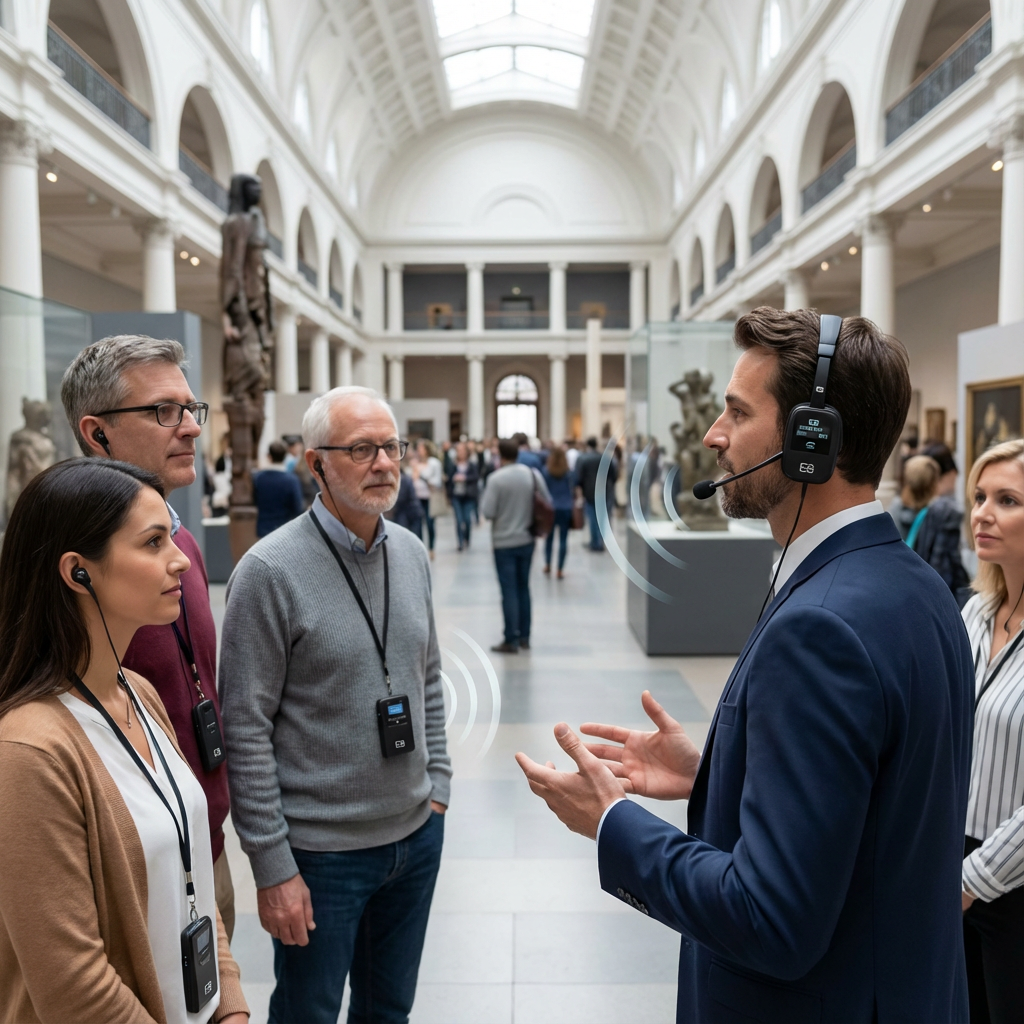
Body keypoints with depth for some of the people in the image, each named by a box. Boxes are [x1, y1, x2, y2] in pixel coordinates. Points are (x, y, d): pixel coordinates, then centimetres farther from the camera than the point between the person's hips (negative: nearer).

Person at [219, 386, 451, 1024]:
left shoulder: (412, 553, 2)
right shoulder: (270, 570, -17)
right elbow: (247, 728, -15)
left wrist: (437, 786, 9)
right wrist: (272, 867, -13)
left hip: (416, 833, 5)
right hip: (322, 851, -5)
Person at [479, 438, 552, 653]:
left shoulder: (496, 478, -16)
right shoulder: (533, 474, -2)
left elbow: (487, 512, -18)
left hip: (504, 542, -5)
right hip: (527, 540, 5)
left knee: (509, 591, 0)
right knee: (523, 588, 15)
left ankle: (511, 640, 3)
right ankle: (524, 637, 20)